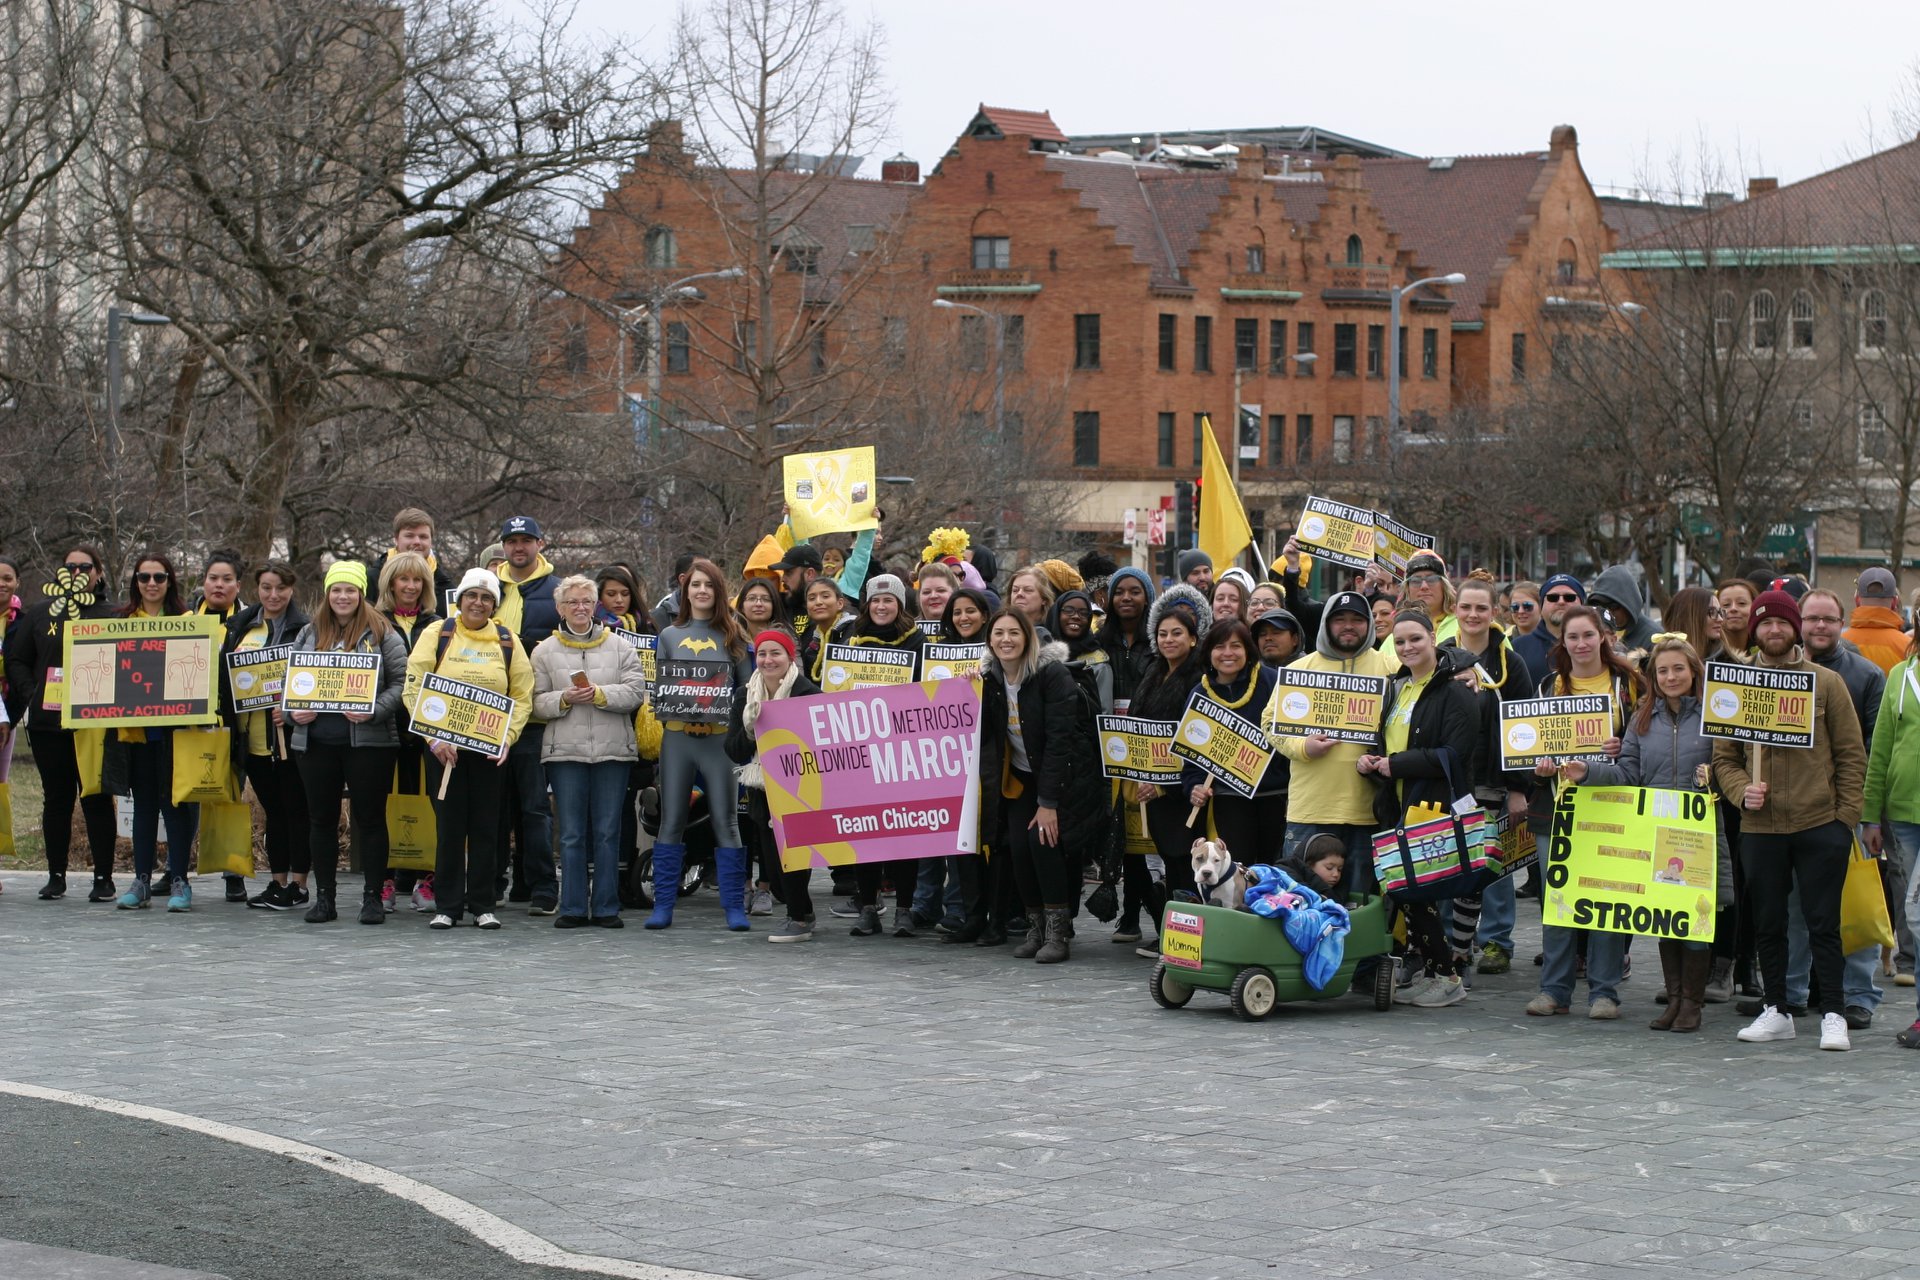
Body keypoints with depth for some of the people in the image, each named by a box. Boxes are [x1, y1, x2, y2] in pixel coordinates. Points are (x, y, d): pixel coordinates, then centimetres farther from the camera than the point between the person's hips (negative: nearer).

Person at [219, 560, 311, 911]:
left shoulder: (304, 628, -5)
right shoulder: (240, 626, 12)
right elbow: (223, 672, 14)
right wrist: (229, 718, 1)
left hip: (289, 732, -6)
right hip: (253, 734, 6)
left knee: (296, 808, 0)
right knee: (272, 809, 12)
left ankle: (297, 884, 4)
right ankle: (277, 882, 18)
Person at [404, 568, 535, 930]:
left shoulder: (508, 641, 8)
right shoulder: (436, 635, 2)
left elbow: (522, 696, 8)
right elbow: (414, 689, -4)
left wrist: (508, 737, -7)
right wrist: (434, 737, -14)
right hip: (444, 746, -1)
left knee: (486, 825, 4)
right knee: (449, 824, 1)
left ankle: (483, 905, 11)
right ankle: (447, 906, 7)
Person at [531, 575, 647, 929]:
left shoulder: (620, 647, 8)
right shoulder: (545, 651, 8)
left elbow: (635, 692, -2)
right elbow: (536, 702, 4)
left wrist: (600, 695, -14)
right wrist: (564, 699, -14)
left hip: (613, 750, 0)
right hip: (565, 751, 0)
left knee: (608, 831, 3)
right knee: (571, 833, 1)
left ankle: (606, 907, 9)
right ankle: (573, 908, 6)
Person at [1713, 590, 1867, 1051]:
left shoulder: (1826, 682, 3)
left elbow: (1851, 754, 3)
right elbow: (1724, 757, 10)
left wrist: (1845, 816, -5)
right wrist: (1743, 789, -10)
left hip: (1820, 824, -2)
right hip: (1760, 827, 2)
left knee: (1823, 923, -1)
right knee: (1768, 923, 9)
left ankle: (1832, 1016, 4)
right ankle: (1776, 1011, 18)